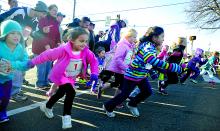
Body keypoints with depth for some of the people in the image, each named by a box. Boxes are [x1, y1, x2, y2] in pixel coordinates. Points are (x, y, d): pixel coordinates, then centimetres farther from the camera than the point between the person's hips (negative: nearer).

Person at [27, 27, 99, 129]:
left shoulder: (86, 51, -18)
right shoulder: (64, 49, -28)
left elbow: (93, 61, -6)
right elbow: (48, 54, -20)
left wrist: (94, 73, -20)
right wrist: (33, 62, -12)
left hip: (71, 78, 6)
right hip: (61, 75, -6)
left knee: (60, 93, 20)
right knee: (71, 92, -23)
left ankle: (47, 107, 46)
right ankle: (66, 116, -1)